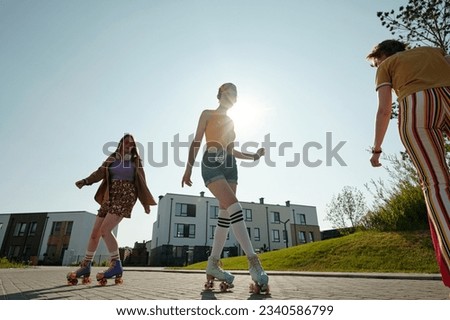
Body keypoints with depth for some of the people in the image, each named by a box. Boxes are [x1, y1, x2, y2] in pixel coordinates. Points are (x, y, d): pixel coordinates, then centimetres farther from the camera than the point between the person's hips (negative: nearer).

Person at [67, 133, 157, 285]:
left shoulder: (136, 160, 6)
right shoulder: (112, 158, 12)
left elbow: (141, 183, 6)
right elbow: (100, 172, -1)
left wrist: (146, 203, 4)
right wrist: (85, 181, -19)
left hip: (126, 197, -4)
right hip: (110, 197, 5)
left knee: (105, 230, -20)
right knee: (94, 233, 5)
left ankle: (116, 265, -11)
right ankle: (85, 267, 20)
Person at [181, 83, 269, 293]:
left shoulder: (231, 121, 27)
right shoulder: (207, 114, 11)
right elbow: (196, 142, 2)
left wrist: (252, 156, 13)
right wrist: (189, 167, -8)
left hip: (230, 167, 6)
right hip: (212, 164, -6)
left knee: (225, 215, -2)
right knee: (234, 207, -23)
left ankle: (213, 264, 6)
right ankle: (253, 261, -24)